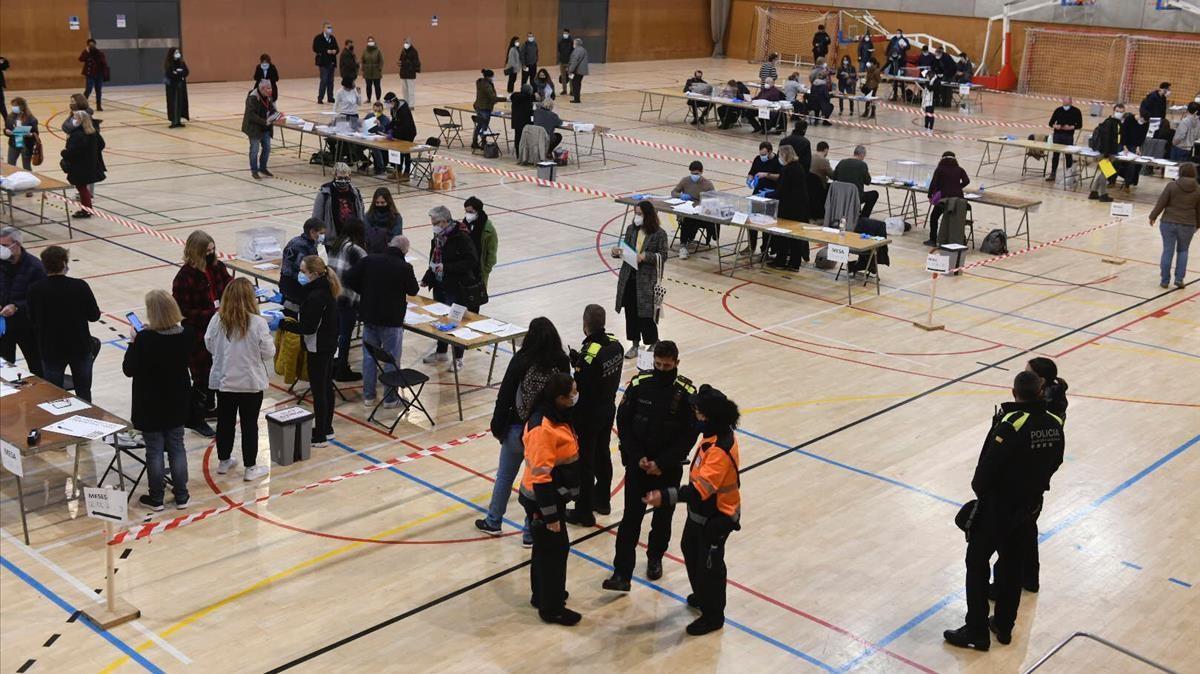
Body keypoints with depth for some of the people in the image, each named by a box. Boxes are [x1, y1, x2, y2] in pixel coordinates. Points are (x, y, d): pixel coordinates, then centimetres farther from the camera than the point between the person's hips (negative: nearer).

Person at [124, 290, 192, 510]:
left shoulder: (144, 339, -24)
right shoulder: (186, 335, -10)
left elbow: (129, 370, -14)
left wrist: (133, 342, -3)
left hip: (150, 405, -4)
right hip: (177, 402, 4)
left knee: (154, 451, 8)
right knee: (177, 448, 15)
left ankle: (156, 498, 19)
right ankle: (181, 496, 22)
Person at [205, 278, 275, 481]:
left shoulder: (217, 320, -11)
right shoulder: (258, 323, -20)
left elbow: (209, 345, 2)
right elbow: (268, 353, -13)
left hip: (223, 381, 3)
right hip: (251, 382, -3)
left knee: (225, 421, 18)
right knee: (249, 425, 9)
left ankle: (223, 461, 34)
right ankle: (250, 468, 17)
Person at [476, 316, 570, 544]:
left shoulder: (521, 360, -17)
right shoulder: (562, 363, -10)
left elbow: (505, 395, -12)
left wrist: (497, 425, 0)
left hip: (518, 428, -1)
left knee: (505, 476, 19)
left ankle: (493, 522, 34)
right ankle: (531, 532, 19)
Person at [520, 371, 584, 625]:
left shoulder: (557, 416, 2)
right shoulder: (543, 428, -28)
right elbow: (541, 476, -26)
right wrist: (550, 515, -21)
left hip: (554, 496, 9)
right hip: (542, 500, -9)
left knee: (546, 548, 23)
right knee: (554, 550, 4)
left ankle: (542, 594, 40)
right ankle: (551, 608, 18)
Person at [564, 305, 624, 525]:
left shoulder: (589, 355, -29)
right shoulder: (615, 344, -6)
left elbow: (580, 390, -25)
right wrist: (578, 360, 0)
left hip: (587, 416, -8)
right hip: (608, 410, 8)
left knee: (584, 463, 7)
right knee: (602, 455, 24)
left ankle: (584, 512, 19)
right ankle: (601, 500, 41)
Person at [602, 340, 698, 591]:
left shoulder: (686, 392, -11)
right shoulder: (639, 383, -7)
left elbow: (689, 434, -8)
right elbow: (623, 422, -2)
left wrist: (662, 463, -13)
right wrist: (638, 457, -10)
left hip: (669, 468, 0)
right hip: (637, 464, 0)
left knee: (663, 516, 15)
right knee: (631, 518, -3)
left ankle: (655, 558, 37)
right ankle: (622, 574, -3)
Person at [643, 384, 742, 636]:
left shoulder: (720, 450, -34)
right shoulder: (715, 434, -4)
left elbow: (700, 489, -40)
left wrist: (665, 497, -48)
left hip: (717, 516, -10)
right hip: (701, 511, 10)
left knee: (709, 564, 8)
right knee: (690, 549, 27)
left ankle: (713, 616, 28)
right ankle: (702, 596, 50)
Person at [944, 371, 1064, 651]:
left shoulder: (1010, 425, -25)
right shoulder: (1055, 424, -5)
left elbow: (988, 467, -22)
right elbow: (1054, 463, 7)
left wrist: (979, 489, -3)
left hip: (998, 507, -6)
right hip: (1030, 508, 6)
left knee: (977, 564, 7)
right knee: (1012, 565, 20)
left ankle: (976, 633, 11)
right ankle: (1004, 626, 32)